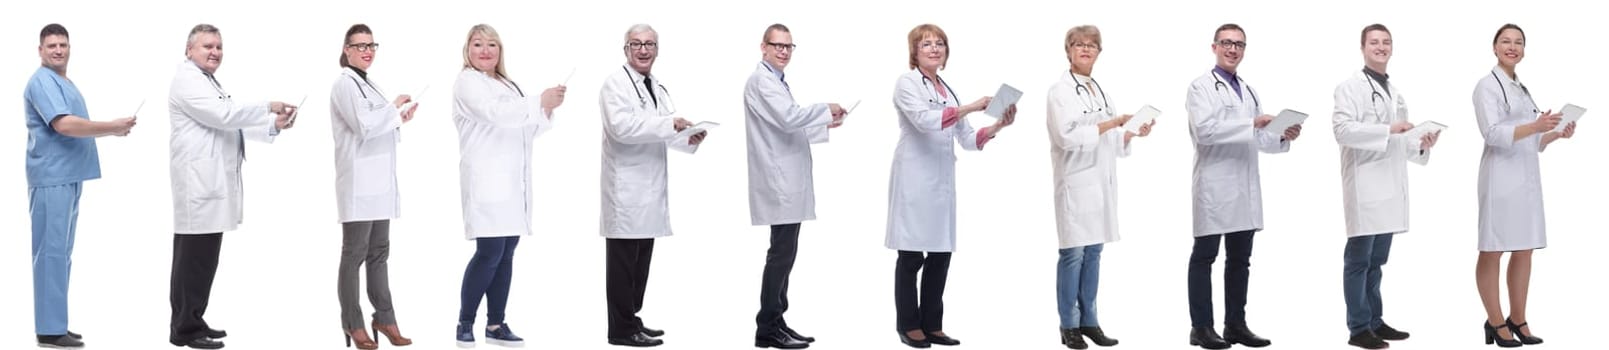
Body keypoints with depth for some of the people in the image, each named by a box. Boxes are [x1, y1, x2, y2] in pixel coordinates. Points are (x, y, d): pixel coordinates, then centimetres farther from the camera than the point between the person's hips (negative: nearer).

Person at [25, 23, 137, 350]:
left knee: (61, 253, 12)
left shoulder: (65, 84, 19)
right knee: (51, 253, -9)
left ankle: (55, 323, 16)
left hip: (69, 177, 10)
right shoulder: (42, 82, -11)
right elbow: (63, 125, -23)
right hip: (52, 179, -10)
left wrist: (112, 129, 8)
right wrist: (112, 127, -17)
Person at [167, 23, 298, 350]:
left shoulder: (210, 81, 24)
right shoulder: (187, 80, -8)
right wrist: (268, 108, -17)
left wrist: (274, 125, 5)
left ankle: (193, 322, 17)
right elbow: (222, 116, -20)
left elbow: (232, 124, 20)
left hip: (211, 182, 10)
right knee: (194, 256, -9)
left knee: (203, 257, 12)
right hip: (198, 182, -10)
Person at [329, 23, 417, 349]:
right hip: (359, 183, -9)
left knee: (378, 252, 10)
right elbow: (364, 126, -19)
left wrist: (399, 120, 8)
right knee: (354, 254, -2)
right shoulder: (345, 83, -9)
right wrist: (394, 107, -7)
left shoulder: (368, 84, 18)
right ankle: (352, 324, 3)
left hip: (379, 182, 9)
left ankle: (385, 318, 14)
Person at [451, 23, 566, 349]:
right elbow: (495, 113, -18)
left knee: (506, 253, 5)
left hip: (512, 180, 8)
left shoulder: (507, 85, 23)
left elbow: (523, 128, 21)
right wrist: (539, 101, -20)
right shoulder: (467, 82, -2)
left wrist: (547, 110, 4)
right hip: (487, 179, -8)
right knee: (489, 252, -13)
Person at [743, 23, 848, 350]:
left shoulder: (776, 81, 21)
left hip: (787, 182, 10)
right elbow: (789, 117, -25)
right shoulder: (761, 81, -12)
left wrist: (826, 126, 19)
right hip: (779, 182, -10)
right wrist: (826, 109, -13)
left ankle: (776, 323, 15)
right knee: (781, 254, -10)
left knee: (784, 254, 11)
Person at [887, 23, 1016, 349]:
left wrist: (998, 125, -1)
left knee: (941, 254, 6)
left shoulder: (948, 90, 18)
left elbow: (968, 140, 14)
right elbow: (923, 119, -21)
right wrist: (970, 107, -23)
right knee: (911, 255, -2)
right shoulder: (907, 83, -2)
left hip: (942, 180, 7)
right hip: (915, 178, -7)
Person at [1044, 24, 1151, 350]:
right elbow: (1067, 137, -17)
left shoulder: (1100, 91, 17)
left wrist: (1133, 133, 2)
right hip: (1076, 182, -7)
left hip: (1101, 182, 7)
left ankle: (1088, 321, 13)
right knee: (1073, 253, -5)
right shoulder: (1060, 91, -5)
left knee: (1093, 252, 8)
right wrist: (1110, 123, -17)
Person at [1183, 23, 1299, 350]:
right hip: (1214, 186, -7)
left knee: (1240, 259, 10)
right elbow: (1204, 130, -18)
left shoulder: (1249, 91, 19)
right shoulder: (1202, 87, -4)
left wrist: (1284, 136, -1)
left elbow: (1258, 139, 19)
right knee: (1204, 257, -1)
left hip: (1245, 187, 7)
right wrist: (1251, 124, -22)